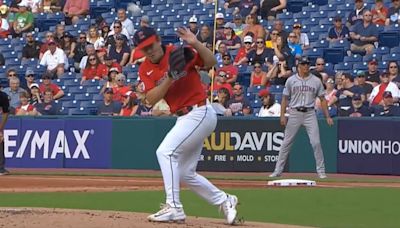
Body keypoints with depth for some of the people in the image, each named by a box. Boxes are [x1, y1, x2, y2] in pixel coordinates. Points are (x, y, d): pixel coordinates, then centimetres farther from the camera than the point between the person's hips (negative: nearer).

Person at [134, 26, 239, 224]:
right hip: (184, 118, 8)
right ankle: (225, 201, 27)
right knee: (185, 174, 12)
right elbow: (151, 99, -9)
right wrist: (170, 77, -20)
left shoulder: (179, 52, -9)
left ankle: (173, 208, -20)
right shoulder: (145, 70, 5)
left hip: (200, 113, -8)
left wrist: (195, 44, -30)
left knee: (165, 151, -21)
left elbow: (211, 63, -16)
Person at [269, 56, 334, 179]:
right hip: (294, 113, 0)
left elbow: (322, 99, 7)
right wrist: (282, 115, -2)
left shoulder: (316, 81, 5)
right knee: (286, 142, 3)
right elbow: (285, 99, 7)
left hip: (310, 113, 0)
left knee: (316, 142, -8)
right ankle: (278, 170, 9)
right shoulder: (291, 80, 4)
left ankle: (321, 171, 1)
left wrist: (327, 116, 0)